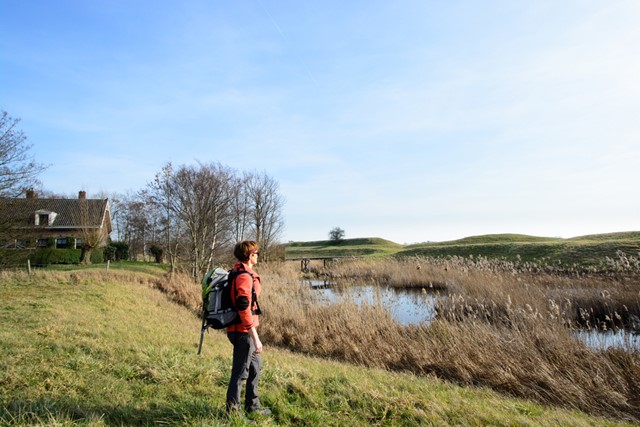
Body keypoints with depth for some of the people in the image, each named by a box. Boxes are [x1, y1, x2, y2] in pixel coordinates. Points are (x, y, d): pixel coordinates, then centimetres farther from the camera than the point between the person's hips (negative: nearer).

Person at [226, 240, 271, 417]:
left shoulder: (237, 273, 10)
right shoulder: (244, 277, -21)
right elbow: (244, 308, -27)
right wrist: (255, 338, -24)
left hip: (239, 329, 10)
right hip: (243, 331, -10)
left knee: (255, 366, 21)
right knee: (240, 372, 2)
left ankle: (252, 406, 33)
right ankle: (232, 412, 16)